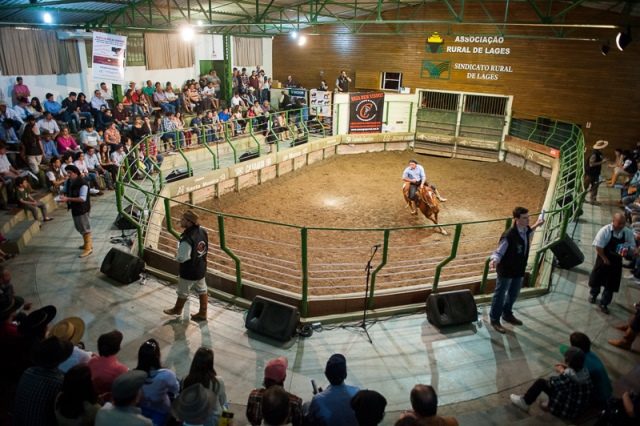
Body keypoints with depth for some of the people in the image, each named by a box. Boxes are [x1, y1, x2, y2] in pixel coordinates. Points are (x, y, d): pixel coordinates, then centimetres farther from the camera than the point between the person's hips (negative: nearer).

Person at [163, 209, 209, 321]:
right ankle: (202, 313, 32)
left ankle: (177, 309, 43)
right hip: (201, 269, 7)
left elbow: (181, 258, -28)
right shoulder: (202, 231, -9)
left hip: (189, 271, -7)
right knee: (202, 290, 20)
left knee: (183, 292, 19)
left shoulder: (187, 239, -34)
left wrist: (176, 255, -7)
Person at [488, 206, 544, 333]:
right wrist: (494, 260, -47)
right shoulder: (509, 235, -30)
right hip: (506, 270, -8)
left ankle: (507, 314, 47)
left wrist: (536, 225, 23)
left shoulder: (526, 229, -6)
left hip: (519, 269, 8)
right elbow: (499, 252, -27)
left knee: (513, 294, 25)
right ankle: (494, 320, 26)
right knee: (500, 295, 9)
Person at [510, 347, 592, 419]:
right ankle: (551, 404, 26)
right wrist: (565, 368, 7)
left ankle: (525, 402, 11)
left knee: (541, 382, -4)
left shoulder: (568, 377, -31)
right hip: (579, 407, 8)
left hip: (568, 410, -8)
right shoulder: (584, 370, -9)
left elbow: (551, 382, -15)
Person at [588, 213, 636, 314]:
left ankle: (604, 303, 23)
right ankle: (593, 294, 42)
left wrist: (635, 250, -21)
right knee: (597, 278, 13)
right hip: (604, 259, -3)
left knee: (612, 284, 8)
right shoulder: (605, 230, -20)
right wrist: (605, 259, -14)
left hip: (617, 262, 3)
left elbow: (632, 245, 2)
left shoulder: (628, 233, -9)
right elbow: (598, 246, -17)